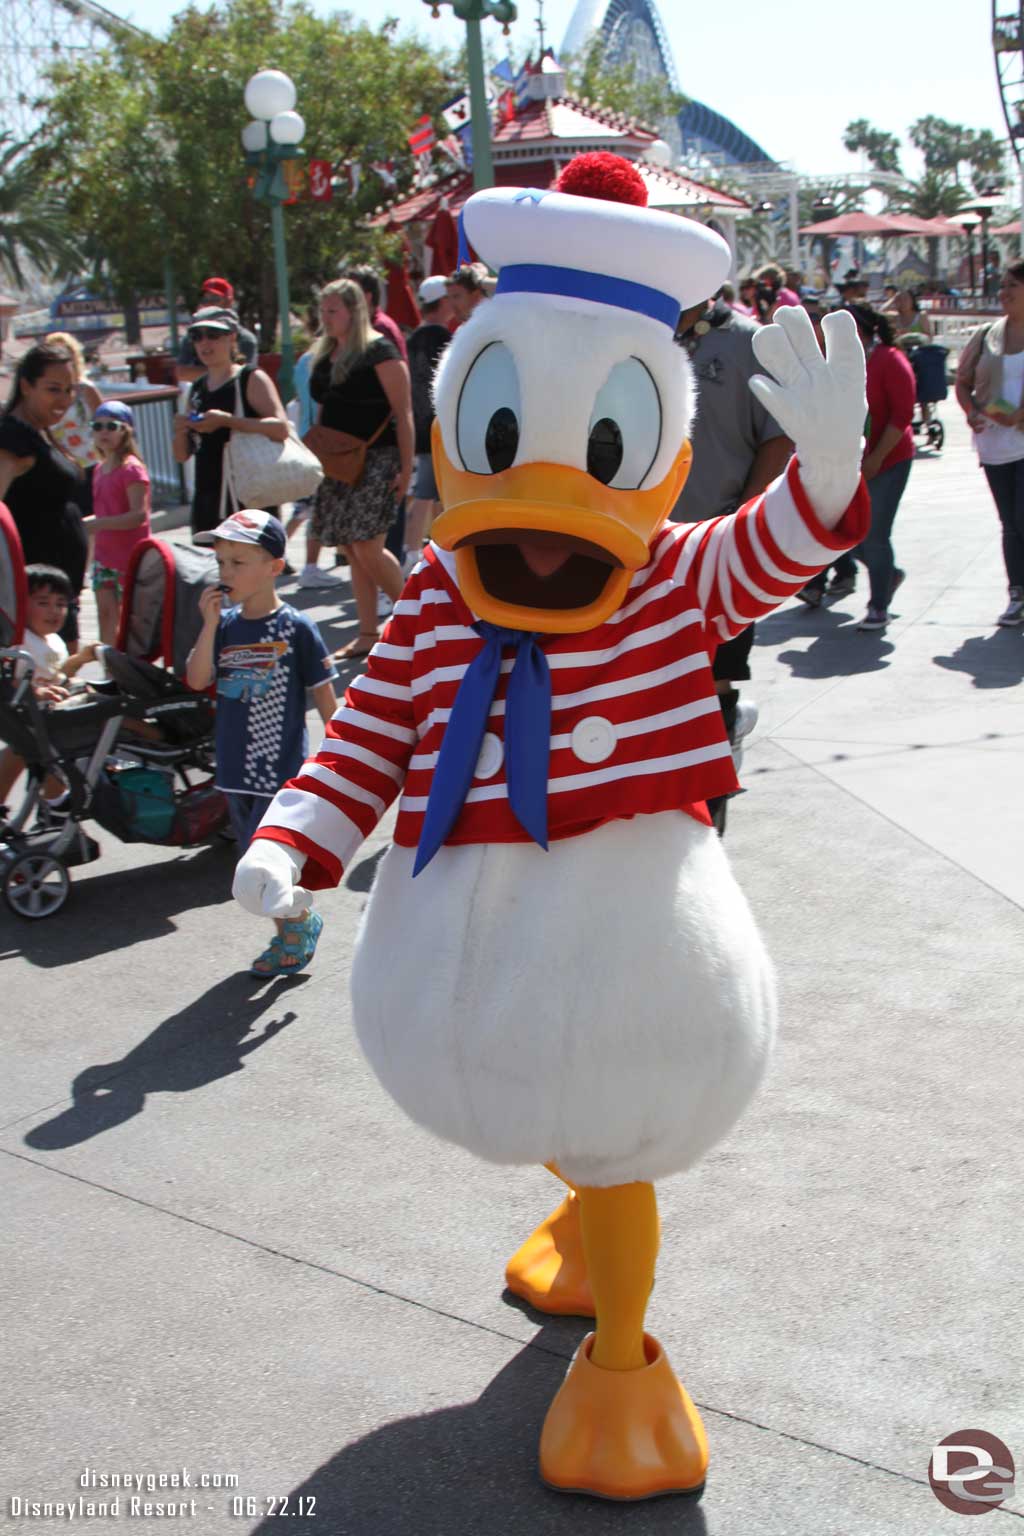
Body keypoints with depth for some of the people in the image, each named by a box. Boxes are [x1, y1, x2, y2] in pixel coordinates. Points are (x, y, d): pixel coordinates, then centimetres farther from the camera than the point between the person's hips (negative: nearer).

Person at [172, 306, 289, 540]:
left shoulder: (251, 379, -3)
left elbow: (280, 427, -19)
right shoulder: (197, 389, 15)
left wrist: (227, 421, -23)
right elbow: (182, 455, 17)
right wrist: (181, 432, -5)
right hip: (207, 501, 6)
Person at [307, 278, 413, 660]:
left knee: (367, 547, -13)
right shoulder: (324, 355, 14)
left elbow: (403, 413, -11)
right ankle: (368, 635, 12)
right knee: (354, 552, 6)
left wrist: (405, 468, -16)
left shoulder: (379, 350, -8)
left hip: (375, 460, -7)